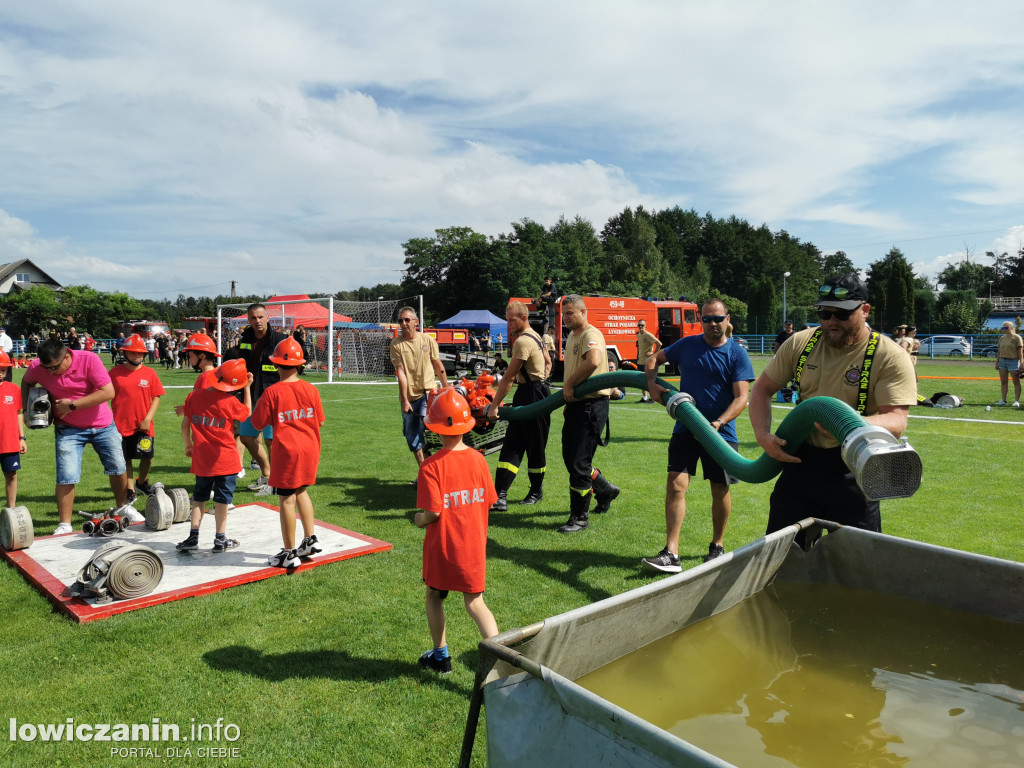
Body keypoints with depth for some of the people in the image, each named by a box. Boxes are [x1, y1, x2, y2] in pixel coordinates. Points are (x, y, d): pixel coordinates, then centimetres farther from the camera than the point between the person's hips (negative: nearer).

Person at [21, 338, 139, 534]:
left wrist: (72, 405, -26)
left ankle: (123, 507, 34)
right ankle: (64, 524, 4)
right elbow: (26, 383, 11)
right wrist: (27, 408, -3)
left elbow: (109, 392, -28)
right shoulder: (37, 367, -13)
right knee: (67, 477, -9)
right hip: (68, 429, 1)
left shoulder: (89, 360, -23)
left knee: (118, 468, 10)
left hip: (103, 425, 0)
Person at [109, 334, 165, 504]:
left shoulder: (150, 373, -1)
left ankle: (142, 482, 36)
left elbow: (156, 398, 1)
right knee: (125, 460, 8)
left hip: (144, 427, 1)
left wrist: (147, 419, -8)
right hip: (121, 425, -1)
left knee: (147, 458, 10)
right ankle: (130, 491, 22)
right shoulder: (115, 372, -2)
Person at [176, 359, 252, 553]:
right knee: (223, 498, 6)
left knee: (199, 497, 17)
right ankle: (220, 539, 12)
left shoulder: (193, 396, -1)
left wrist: (188, 444, 20)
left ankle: (193, 537, 14)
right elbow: (247, 412, 6)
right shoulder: (229, 402, -14)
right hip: (226, 459, -4)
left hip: (201, 459, 4)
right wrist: (247, 388, 8)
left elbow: (185, 424, 6)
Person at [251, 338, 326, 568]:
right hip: (310, 448, 5)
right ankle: (310, 539, 23)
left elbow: (258, 423, -4)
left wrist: (258, 404, 12)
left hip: (287, 451, -5)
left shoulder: (272, 392, -11)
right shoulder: (310, 389, 1)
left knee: (287, 499, 2)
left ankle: (290, 553, 9)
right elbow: (320, 421, 7)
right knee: (301, 491, 22)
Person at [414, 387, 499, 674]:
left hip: (442, 546, -3)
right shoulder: (478, 459, -4)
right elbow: (487, 503, 2)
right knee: (475, 603, 10)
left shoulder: (431, 466, -18)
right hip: (474, 545, 3)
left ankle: (440, 655, 33)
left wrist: (419, 519, 1)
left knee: (434, 596, 20)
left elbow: (433, 513, -21)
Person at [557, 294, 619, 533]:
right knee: (570, 457, 17)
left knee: (579, 462, -5)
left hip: (592, 405, -10)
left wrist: (569, 385, -26)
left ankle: (580, 517, 8)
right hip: (575, 405, 10)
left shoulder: (591, 335, -15)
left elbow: (593, 361, -37)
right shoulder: (571, 337, 17)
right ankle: (605, 490, 37)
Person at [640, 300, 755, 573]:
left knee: (720, 489, 9)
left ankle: (717, 546, 30)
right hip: (686, 428, 2)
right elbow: (655, 359, 18)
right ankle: (671, 554, -10)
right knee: (676, 484, -9)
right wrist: (652, 384, -2)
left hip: (721, 432, -1)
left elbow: (741, 397, -11)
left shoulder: (737, 354, -3)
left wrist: (718, 423, -26)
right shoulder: (687, 345, 5)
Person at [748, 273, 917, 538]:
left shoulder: (890, 357, -10)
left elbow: (896, 421, -19)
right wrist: (763, 436, -6)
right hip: (799, 459, 4)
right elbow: (762, 389, 9)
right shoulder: (801, 343, 2)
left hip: (853, 470, -3)